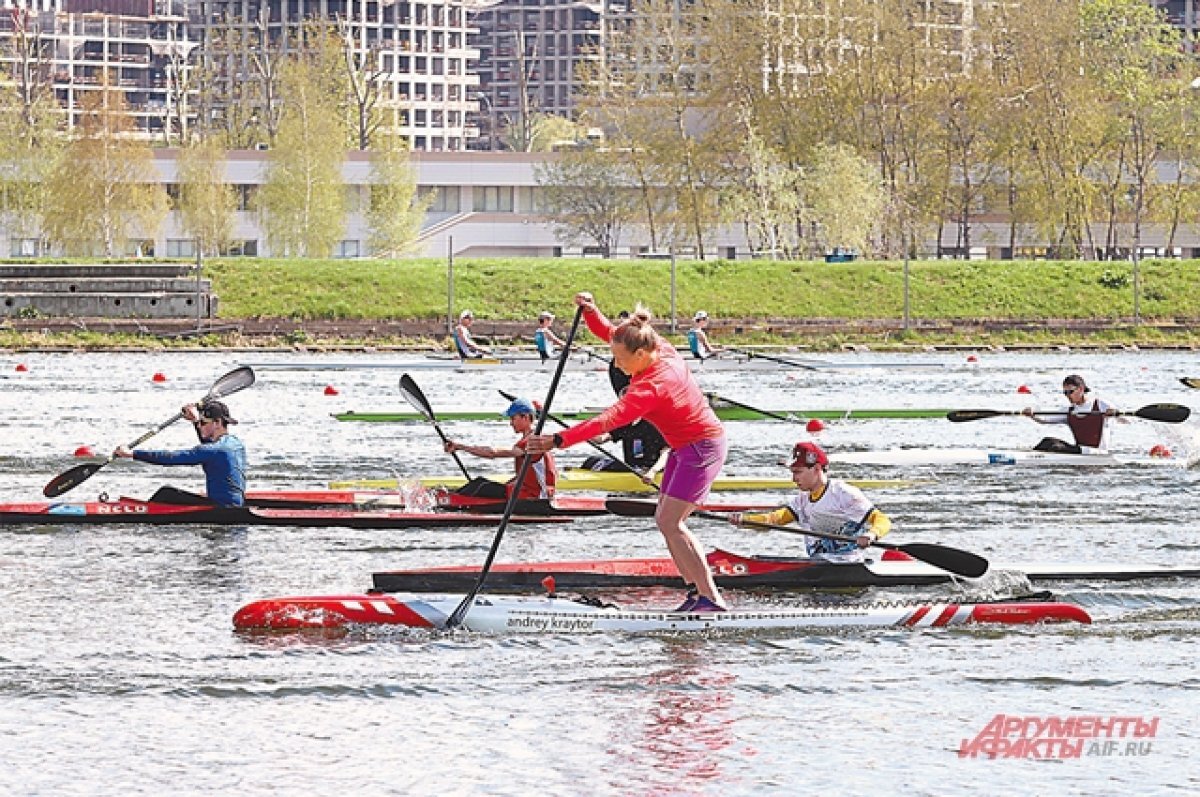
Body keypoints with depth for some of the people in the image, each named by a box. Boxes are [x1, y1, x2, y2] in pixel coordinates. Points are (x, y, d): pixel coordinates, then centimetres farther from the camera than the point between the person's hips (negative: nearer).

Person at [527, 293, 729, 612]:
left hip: (702, 448, -10)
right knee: (665, 520, 9)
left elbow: (608, 420, -38)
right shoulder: (661, 349, -4)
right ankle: (697, 591, 12)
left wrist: (559, 440, -43)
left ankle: (711, 599, -15)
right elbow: (609, 332, 9)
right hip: (684, 447, 10)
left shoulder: (651, 387, -30)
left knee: (670, 522, -14)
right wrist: (590, 311, -11)